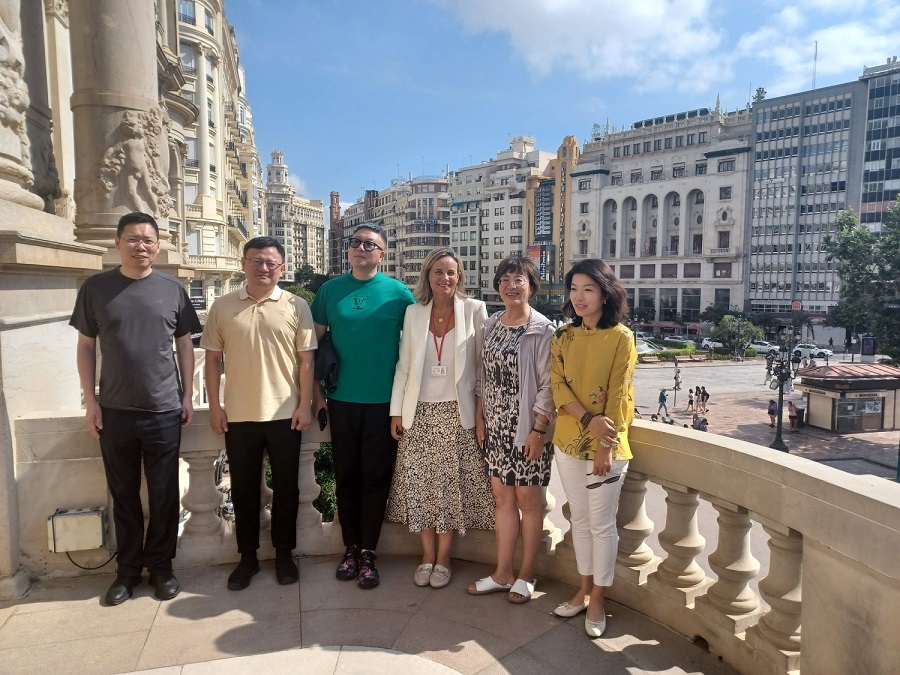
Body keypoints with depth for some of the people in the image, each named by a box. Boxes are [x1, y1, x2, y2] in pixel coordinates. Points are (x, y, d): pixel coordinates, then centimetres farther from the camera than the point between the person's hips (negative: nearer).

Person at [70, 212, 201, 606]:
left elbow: (185, 345, 6)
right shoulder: (96, 288, 2)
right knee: (124, 495, 12)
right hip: (114, 411, 1)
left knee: (164, 495, 8)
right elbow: (86, 346, 5)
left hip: (164, 411, 0)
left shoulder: (173, 290, 2)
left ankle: (161, 566, 25)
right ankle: (128, 569, 28)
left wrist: (188, 396, 1)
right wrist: (90, 400, -1)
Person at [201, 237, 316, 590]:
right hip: (238, 415, 1)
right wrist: (214, 406, 1)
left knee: (285, 487, 10)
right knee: (243, 488, 12)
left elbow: (306, 359, -1)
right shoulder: (223, 306, 3)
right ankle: (247, 556, 28)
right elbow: (213, 358, 6)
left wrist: (305, 405, -6)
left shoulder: (296, 306, -1)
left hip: (284, 414, -1)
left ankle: (284, 553, 27)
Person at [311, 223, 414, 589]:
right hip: (342, 400, 2)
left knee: (376, 478, 6)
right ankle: (351, 547, 27)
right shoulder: (330, 290, 4)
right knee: (346, 477, 11)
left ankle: (368, 552, 20)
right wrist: (316, 393, 3)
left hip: (385, 402, -2)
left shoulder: (398, 292, -1)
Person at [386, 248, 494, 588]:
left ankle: (443, 558, 20)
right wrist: (396, 410, 4)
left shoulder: (474, 309, -1)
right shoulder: (413, 312, 7)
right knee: (420, 484, 6)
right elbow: (403, 364, 7)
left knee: (452, 484, 3)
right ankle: (427, 555, 23)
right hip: (419, 411, 2)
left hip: (456, 411, -2)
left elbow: (482, 362, 0)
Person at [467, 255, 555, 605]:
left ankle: (526, 575, 24)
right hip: (495, 425, 5)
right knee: (502, 497, 13)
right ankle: (503, 573, 26)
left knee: (527, 499, 7)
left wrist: (538, 430, -15)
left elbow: (547, 385, -12)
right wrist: (479, 417, 8)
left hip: (527, 427, -5)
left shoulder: (542, 330, -10)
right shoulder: (491, 325, 7)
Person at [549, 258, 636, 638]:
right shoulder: (563, 338, 5)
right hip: (568, 442, 5)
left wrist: (605, 446, -15)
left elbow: (618, 398, -12)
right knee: (579, 520, 16)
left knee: (602, 524, 7)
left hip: (606, 447, -4)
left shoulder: (621, 339, -8)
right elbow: (558, 387, -3)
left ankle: (597, 599, 24)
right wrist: (589, 419, -18)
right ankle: (584, 590, 33)